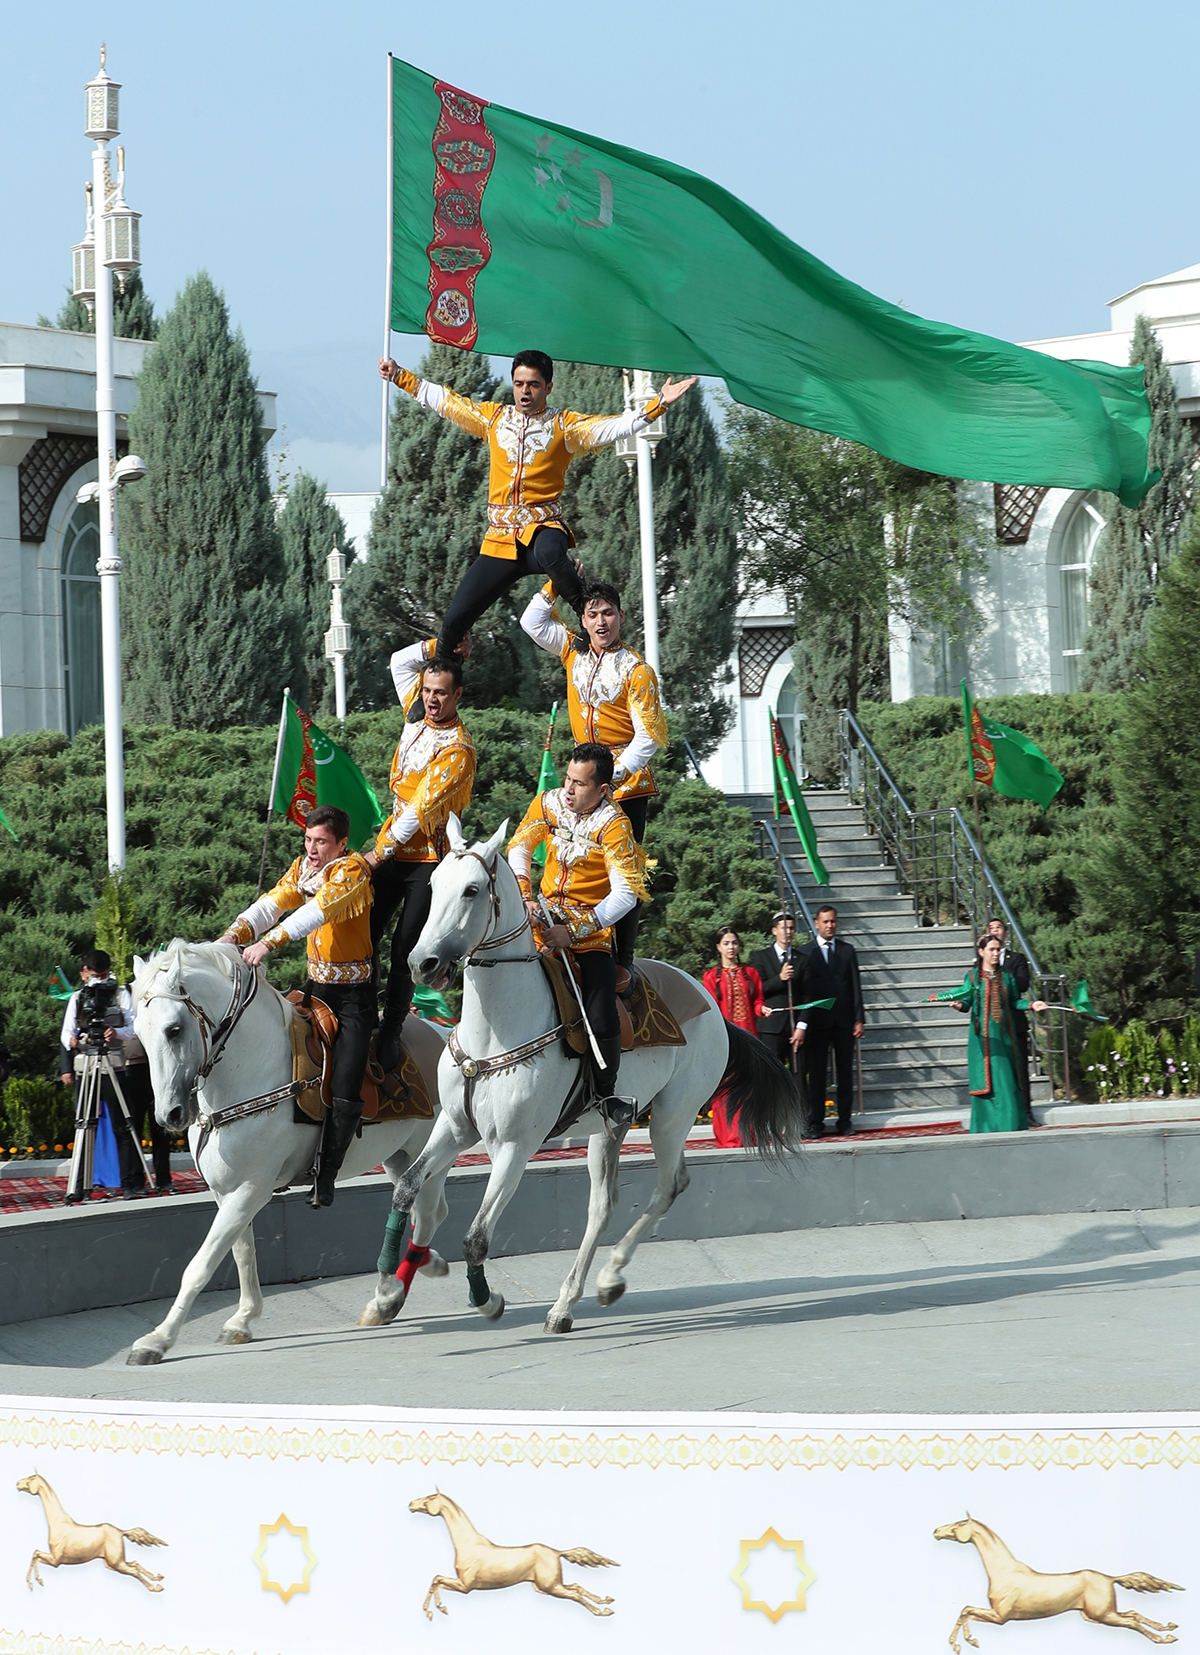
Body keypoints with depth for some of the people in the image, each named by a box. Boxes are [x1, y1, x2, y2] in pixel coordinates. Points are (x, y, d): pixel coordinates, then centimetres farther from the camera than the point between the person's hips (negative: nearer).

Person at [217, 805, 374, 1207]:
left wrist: (268, 943, -41)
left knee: (346, 1090, -16)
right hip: (316, 985, 7)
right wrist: (235, 934, -24)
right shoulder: (302, 868, 7)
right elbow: (271, 905, -5)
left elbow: (317, 910, -30)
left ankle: (326, 1174, -4)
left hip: (354, 993, -7)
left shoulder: (353, 870, -16)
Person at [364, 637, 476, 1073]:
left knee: (404, 946, -7)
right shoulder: (418, 718, 6)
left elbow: (420, 811, -19)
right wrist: (441, 646, 6)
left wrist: (379, 852, -17)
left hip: (427, 857, -6)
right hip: (392, 845, 6)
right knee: (366, 932, 0)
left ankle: (391, 1031, 3)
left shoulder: (458, 750, -16)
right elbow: (400, 661, 18)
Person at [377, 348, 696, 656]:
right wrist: (398, 375, 22)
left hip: (543, 529, -3)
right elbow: (443, 400, 22)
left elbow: (615, 426, -6)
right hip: (500, 537, 3)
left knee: (549, 554, -42)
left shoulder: (565, 425, 4)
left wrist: (658, 404, -18)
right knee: (455, 620, -2)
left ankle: (585, 606, -17)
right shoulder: (494, 417, 14)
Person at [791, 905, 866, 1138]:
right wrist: (800, 1025, -9)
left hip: (844, 1021, 2)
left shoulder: (847, 950, 12)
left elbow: (855, 987, 10)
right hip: (817, 1022, -2)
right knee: (816, 1073, -3)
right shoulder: (805, 953, 5)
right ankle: (815, 1123, -1)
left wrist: (859, 1019, 2)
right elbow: (799, 990, -1)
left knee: (845, 1072, 4)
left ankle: (845, 1120, 9)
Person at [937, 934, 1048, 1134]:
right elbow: (967, 1000, -3)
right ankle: (986, 1126, 0)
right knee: (986, 1078, -4)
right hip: (983, 1035, -3)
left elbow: (1014, 1001, 9)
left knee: (1006, 1078, 0)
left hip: (1004, 1034, 3)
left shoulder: (1006, 975, 10)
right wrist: (959, 1004, -24)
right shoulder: (973, 976, 2)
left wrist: (1031, 1005, -6)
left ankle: (1010, 1123, 4)